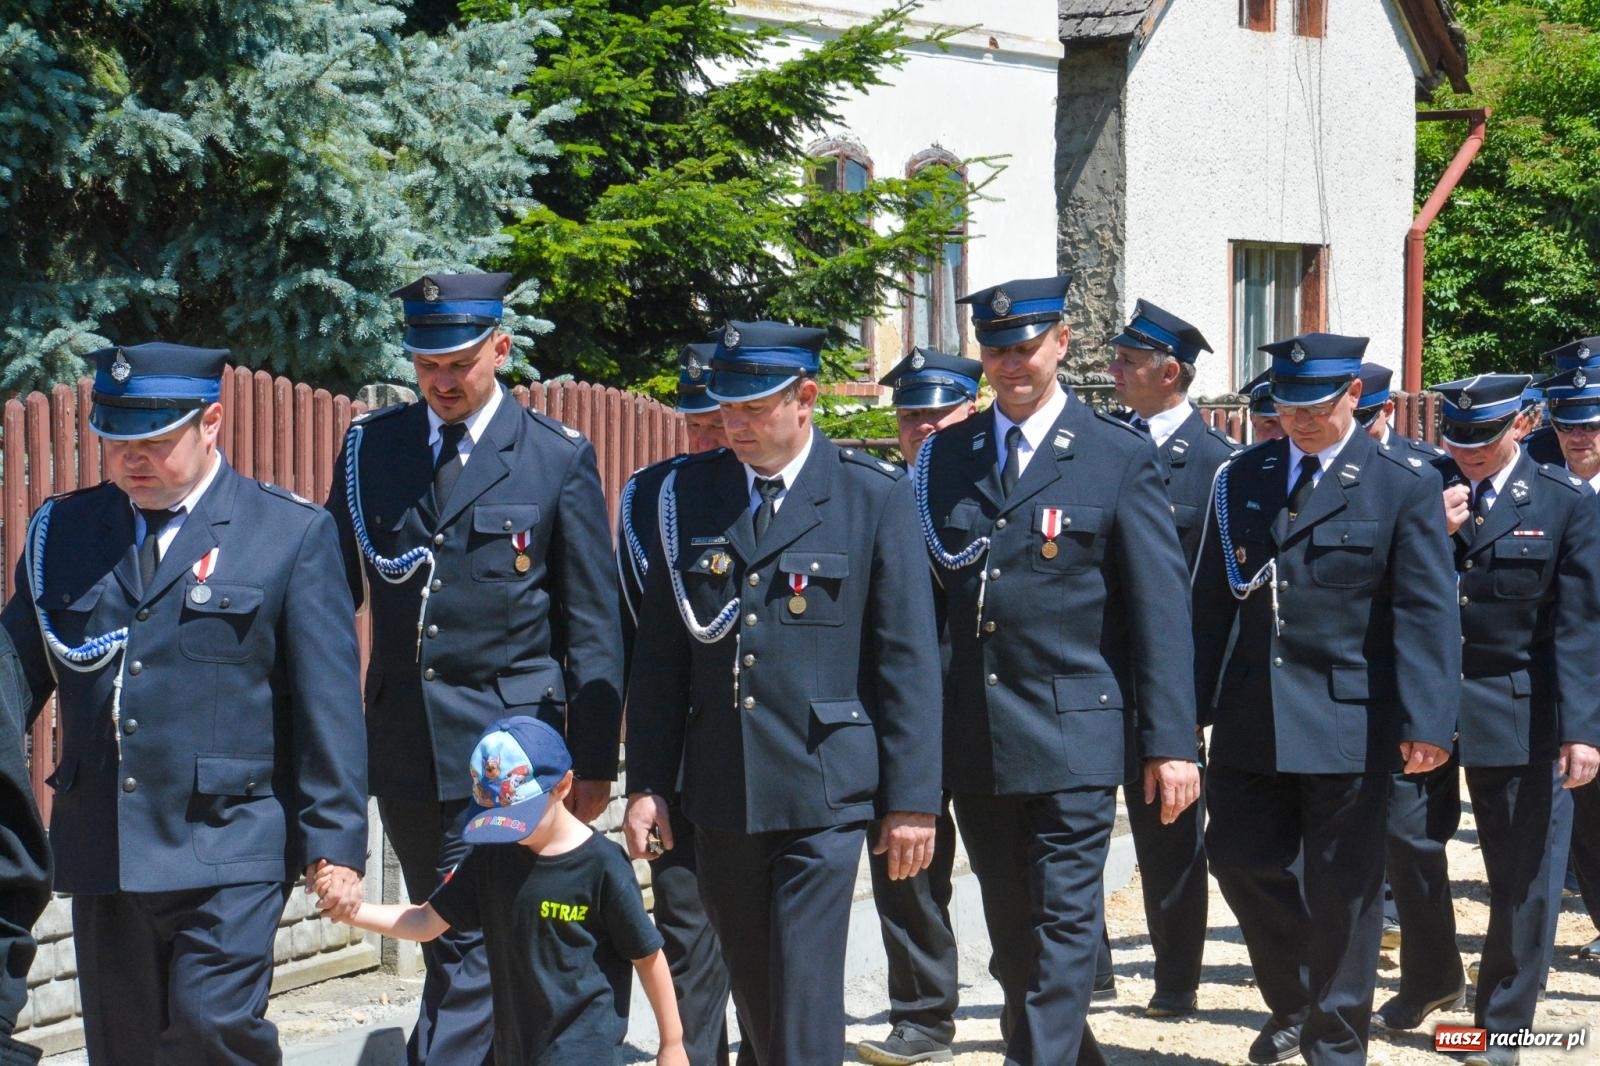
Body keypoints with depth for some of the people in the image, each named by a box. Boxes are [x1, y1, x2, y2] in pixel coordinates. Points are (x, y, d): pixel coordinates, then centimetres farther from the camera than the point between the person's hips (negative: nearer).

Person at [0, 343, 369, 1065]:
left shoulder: (292, 533, 1)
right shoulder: (61, 530, 11)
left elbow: (329, 702, -2)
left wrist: (336, 842, -6)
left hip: (228, 846, -4)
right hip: (101, 854, 4)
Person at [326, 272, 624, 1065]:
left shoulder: (559, 459, -2)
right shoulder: (369, 447, 7)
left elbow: (592, 627, -1)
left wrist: (594, 762, -4)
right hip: (402, 746, 4)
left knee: (471, 949, -8)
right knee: (447, 944, 13)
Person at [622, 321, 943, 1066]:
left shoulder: (874, 496, -3)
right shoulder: (690, 493, 7)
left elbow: (908, 658, -3)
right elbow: (660, 651, 9)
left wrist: (913, 797, -6)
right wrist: (647, 782, 5)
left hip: (826, 788, -4)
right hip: (722, 793, 4)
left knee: (805, 995, -8)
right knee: (753, 991, 11)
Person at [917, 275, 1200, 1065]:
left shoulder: (1120, 458, -2)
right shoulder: (945, 459, 10)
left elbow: (1159, 610, -4)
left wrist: (1171, 742, -9)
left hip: (1073, 735, -4)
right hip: (973, 739, 5)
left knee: (1064, 923, -5)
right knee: (1010, 931, 12)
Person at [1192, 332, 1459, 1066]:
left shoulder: (1404, 486, -5)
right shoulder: (1241, 478, 7)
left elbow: (1427, 613, -10)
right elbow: (1212, 598, 10)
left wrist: (1426, 723, -18)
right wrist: (1192, 703, 8)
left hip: (1349, 722, -4)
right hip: (1249, 721, 4)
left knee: (1341, 890, 4)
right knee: (1240, 859, 7)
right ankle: (1292, 1003, 31)